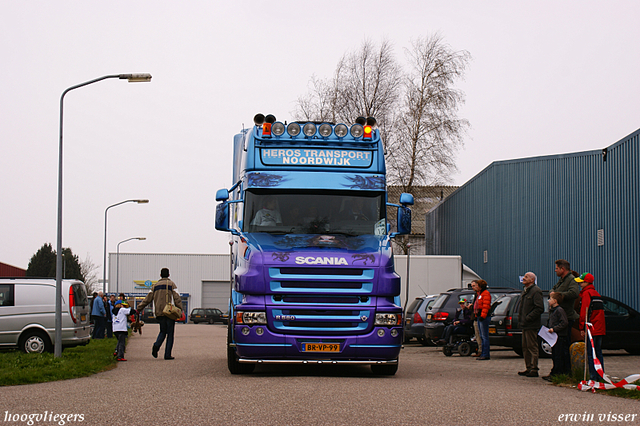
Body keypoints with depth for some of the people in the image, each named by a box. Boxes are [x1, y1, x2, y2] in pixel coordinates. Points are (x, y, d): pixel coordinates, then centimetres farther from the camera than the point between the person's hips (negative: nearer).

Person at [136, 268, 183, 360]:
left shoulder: (155, 286, 14)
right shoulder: (171, 284, 2)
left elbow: (147, 299, 11)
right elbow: (177, 298, -9)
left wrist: (139, 308, 15)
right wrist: (180, 310, -10)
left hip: (159, 313, 4)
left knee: (163, 331, 17)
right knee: (170, 333, 2)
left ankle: (156, 345, -12)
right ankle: (167, 354, -4)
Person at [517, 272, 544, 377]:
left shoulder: (536, 291, -13)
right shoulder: (525, 291, 18)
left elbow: (539, 308, -20)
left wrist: (528, 318, -20)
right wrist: (520, 316, 15)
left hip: (531, 325, -10)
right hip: (524, 325, 10)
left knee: (532, 347, -7)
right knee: (525, 348, 13)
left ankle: (534, 369, -5)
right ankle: (528, 368, 19)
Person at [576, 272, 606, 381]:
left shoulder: (586, 293, -9)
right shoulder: (596, 293, 18)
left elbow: (584, 312, -15)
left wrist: (582, 328, -14)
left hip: (591, 328, -9)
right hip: (600, 329, 9)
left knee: (590, 354, -6)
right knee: (598, 353, 12)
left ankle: (593, 376, -8)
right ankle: (600, 376, 14)